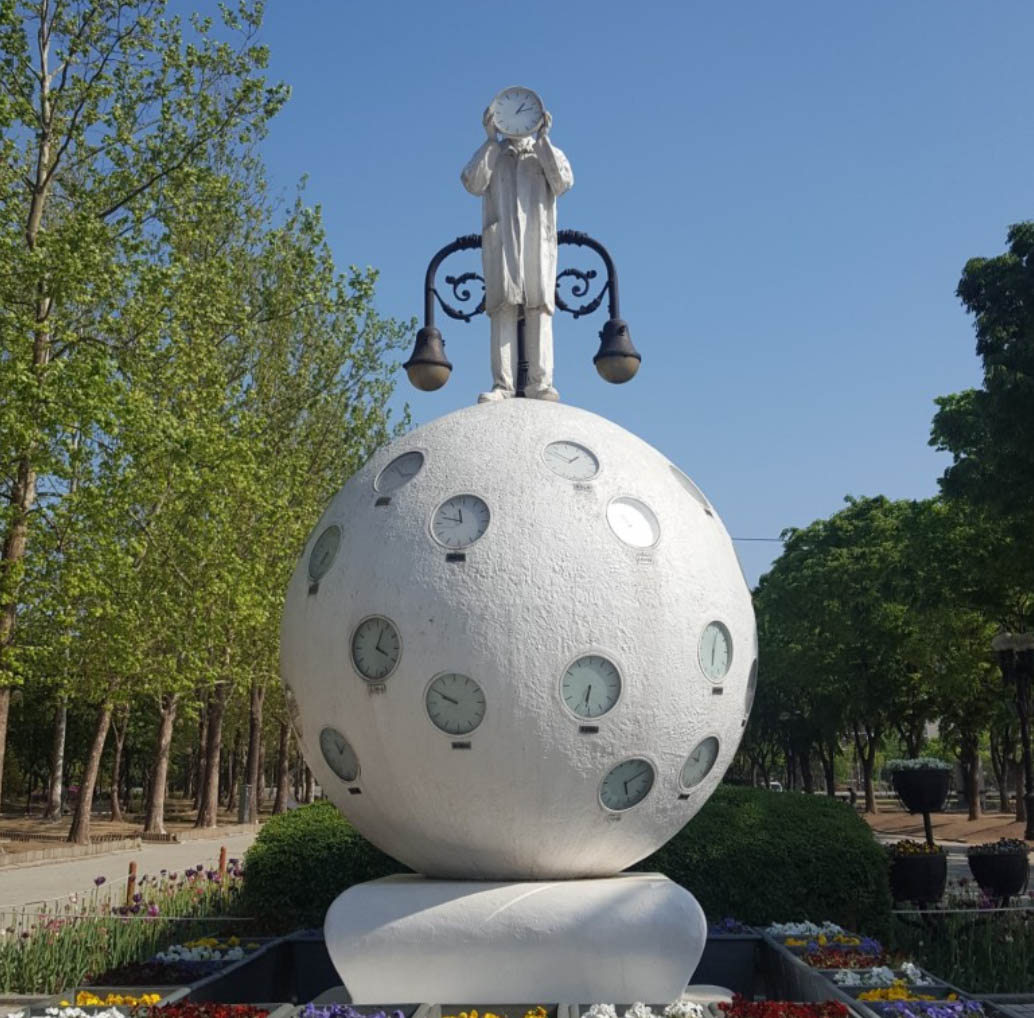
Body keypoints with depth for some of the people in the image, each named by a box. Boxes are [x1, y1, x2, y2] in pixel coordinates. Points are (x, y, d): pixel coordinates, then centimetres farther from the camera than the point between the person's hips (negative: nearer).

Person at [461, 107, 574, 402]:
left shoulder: (548, 153, 23)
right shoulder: (492, 154, 23)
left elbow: (563, 182, 2)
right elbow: (473, 184, 3)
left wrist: (543, 139, 1)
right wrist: (490, 140, 3)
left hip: (538, 239, 0)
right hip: (500, 239, 0)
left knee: (539, 309, -10)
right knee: (503, 308, -12)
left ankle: (540, 382, -15)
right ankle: (502, 384, -18)